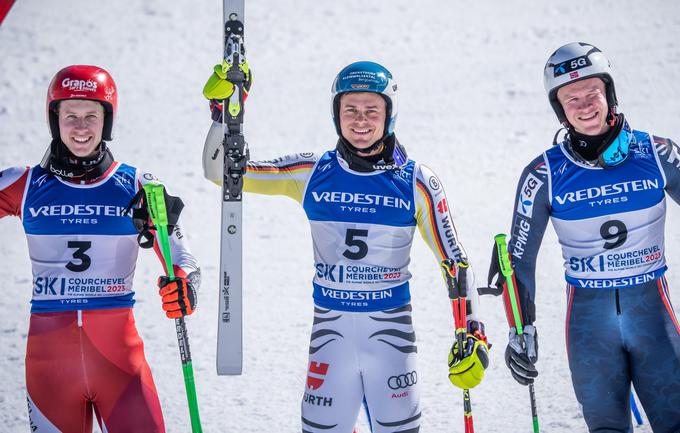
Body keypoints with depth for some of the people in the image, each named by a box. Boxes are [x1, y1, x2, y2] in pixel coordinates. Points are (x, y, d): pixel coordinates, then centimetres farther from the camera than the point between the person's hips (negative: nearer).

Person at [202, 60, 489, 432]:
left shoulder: (416, 182, -2)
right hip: (331, 331, 1)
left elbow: (455, 262, 2)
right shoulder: (311, 174, 0)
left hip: (392, 331, -1)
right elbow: (221, 171, 1)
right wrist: (223, 108, -12)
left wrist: (473, 335, -5)